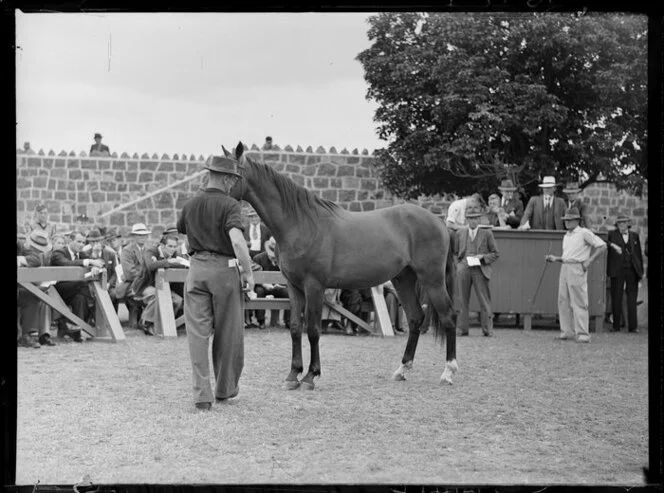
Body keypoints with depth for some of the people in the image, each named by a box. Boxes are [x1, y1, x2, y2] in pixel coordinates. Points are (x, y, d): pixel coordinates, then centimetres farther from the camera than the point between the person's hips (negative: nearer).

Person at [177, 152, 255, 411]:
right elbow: (237, 240, -25)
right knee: (227, 333, 12)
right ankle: (225, 389, 25)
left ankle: (202, 394, -2)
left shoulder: (190, 204, 6)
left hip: (197, 269, 4)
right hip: (224, 268, -4)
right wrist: (248, 272, -18)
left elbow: (180, 230, 25)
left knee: (198, 333, 4)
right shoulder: (229, 205, -12)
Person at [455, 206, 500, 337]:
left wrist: (483, 257, -10)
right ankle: (463, 329, 10)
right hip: (464, 269, 2)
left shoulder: (487, 233, 5)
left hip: (480, 269, -2)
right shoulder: (460, 233, 12)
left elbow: (495, 253, 7)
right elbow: (455, 252, 20)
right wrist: (458, 265, 4)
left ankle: (488, 330, 2)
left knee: (484, 301, -3)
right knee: (464, 301, 5)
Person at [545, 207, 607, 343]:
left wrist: (589, 260, -11)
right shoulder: (566, 236, 20)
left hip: (577, 268, -8)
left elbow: (602, 246, -7)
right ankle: (567, 331, 10)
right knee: (563, 301, 5)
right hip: (565, 268, 8)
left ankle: (582, 334, -7)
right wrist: (555, 259, 10)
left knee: (579, 302, -9)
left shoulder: (584, 233, -3)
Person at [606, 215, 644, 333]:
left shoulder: (634, 236, 14)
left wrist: (641, 271, 9)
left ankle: (632, 326, 1)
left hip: (632, 270, 2)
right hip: (618, 270, -2)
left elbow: (639, 254, 15)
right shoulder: (612, 235, 6)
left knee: (632, 299, 0)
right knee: (616, 299, 0)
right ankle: (616, 326, 5)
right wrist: (612, 245, -22)